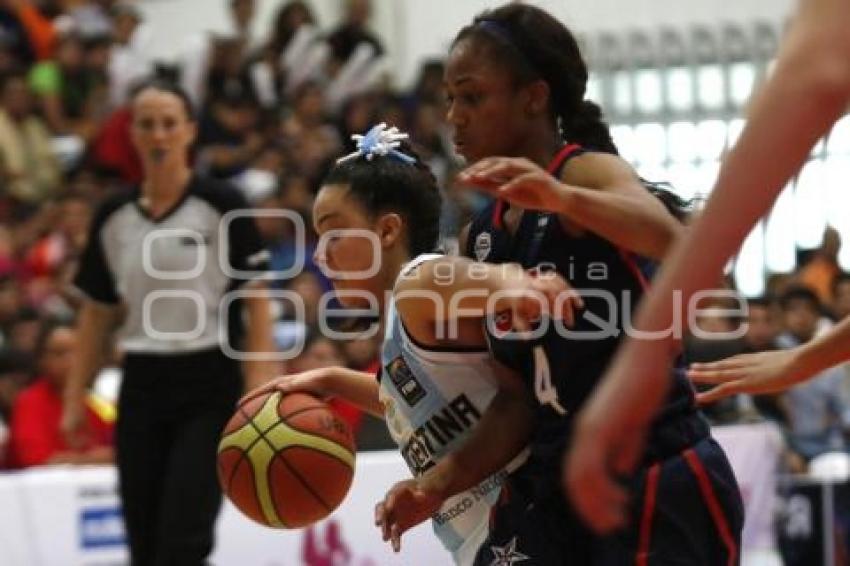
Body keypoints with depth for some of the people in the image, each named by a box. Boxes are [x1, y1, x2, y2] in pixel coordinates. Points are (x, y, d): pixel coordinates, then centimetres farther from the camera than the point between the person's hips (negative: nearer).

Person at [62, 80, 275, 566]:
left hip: (209, 386, -5)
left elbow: (258, 300, -6)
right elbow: (98, 315, 14)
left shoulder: (221, 206, -5)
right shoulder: (113, 218, 7)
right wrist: (75, 397, 10)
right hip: (142, 388, 5)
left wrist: (259, 388, -14)